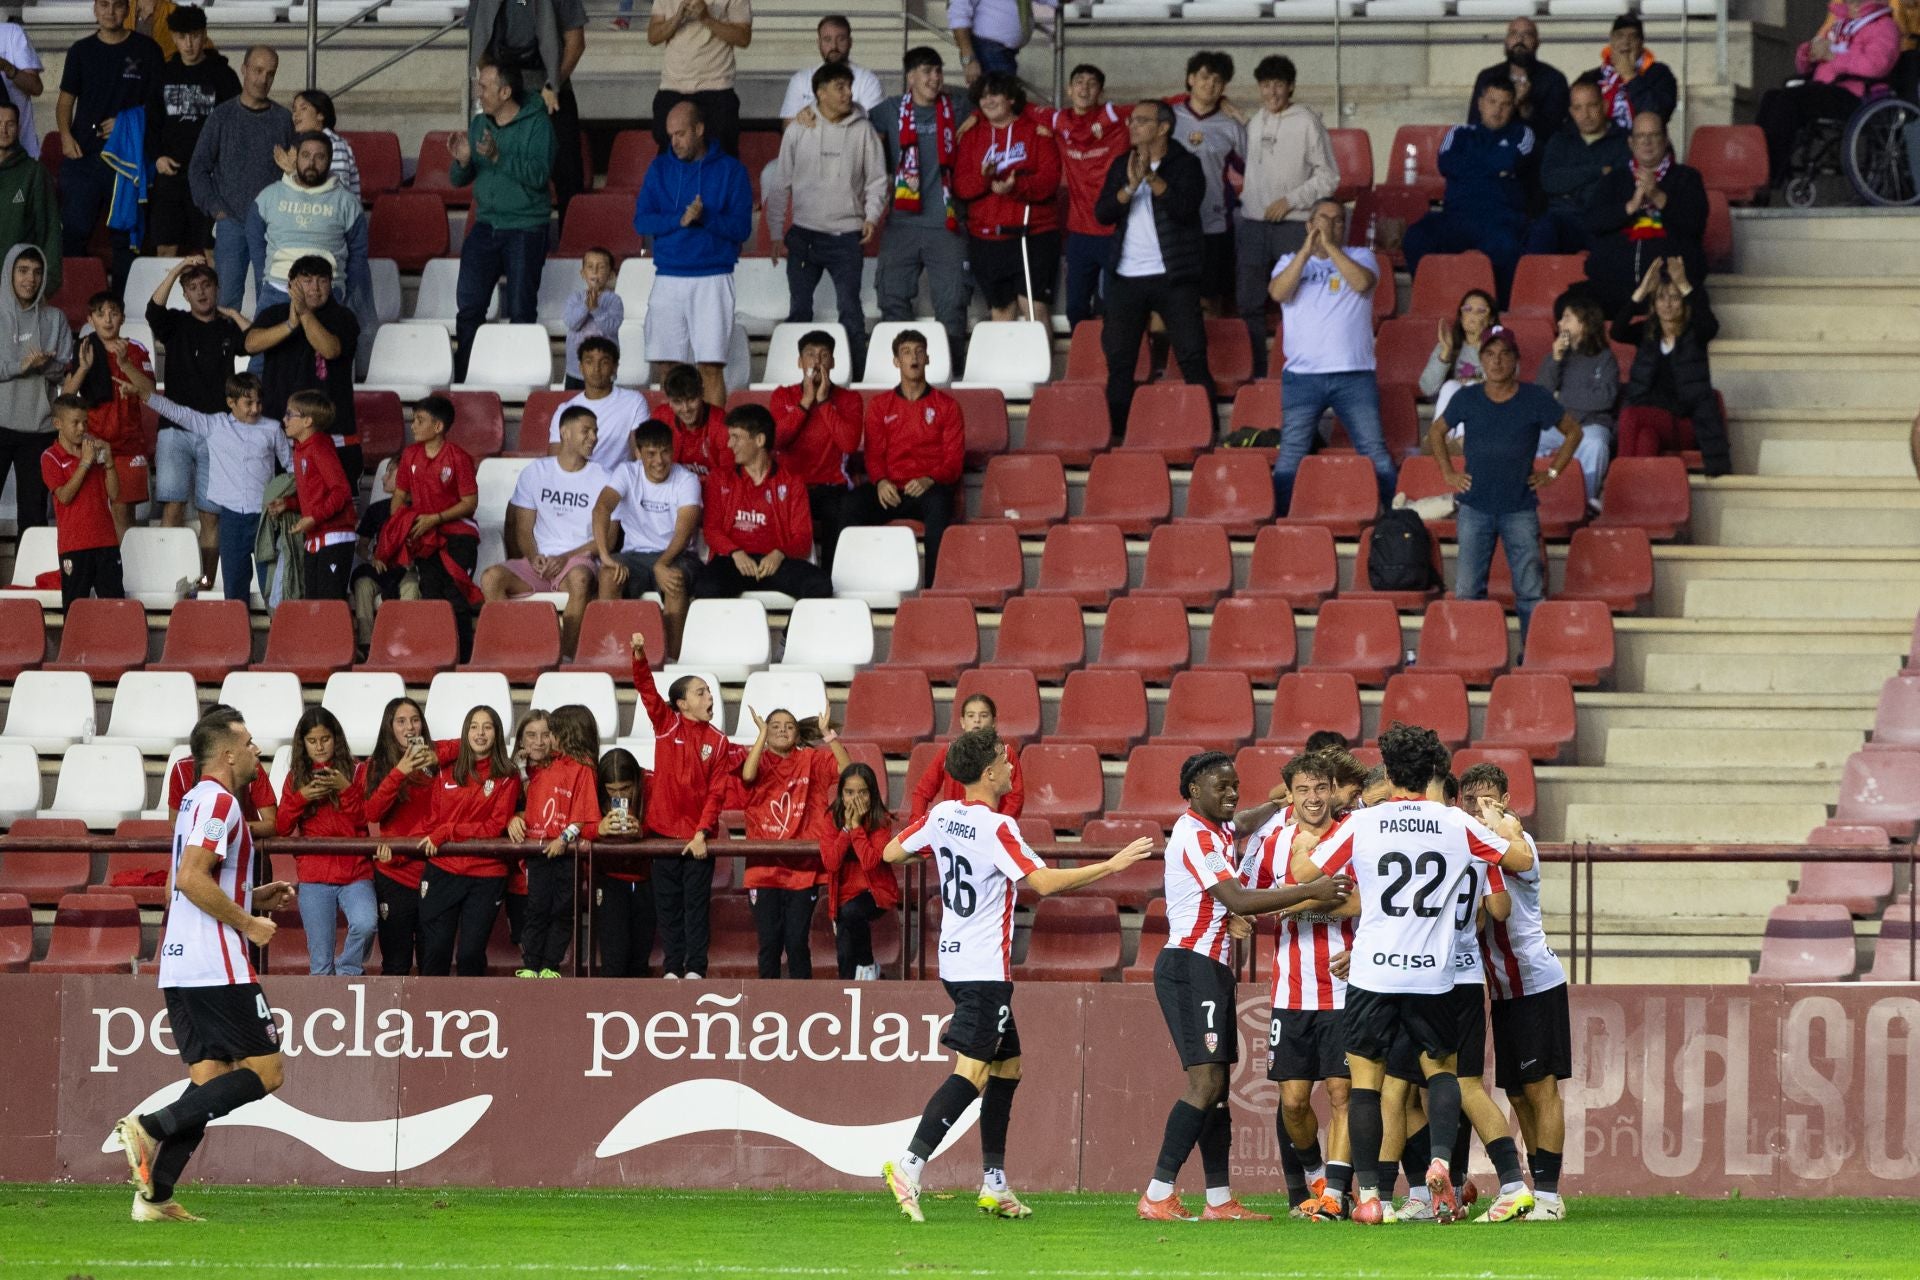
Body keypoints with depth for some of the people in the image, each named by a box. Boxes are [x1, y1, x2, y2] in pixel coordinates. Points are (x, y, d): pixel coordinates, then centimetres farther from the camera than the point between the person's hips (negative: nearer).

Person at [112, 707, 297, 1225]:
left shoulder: (198, 801, 20)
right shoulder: (220, 802, -11)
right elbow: (192, 879, -21)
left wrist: (254, 897, 21)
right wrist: (248, 923, -12)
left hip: (179, 968, 10)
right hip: (217, 968, -10)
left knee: (210, 1078, 8)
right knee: (265, 1071, -6)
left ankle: (155, 1197, 0)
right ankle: (150, 1127, -15)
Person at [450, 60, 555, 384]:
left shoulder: (537, 124, -5)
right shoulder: (478, 124, 11)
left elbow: (539, 174, -18)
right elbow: (459, 180, 14)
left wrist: (498, 157, -26)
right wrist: (462, 162, -9)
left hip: (525, 227, -5)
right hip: (486, 223, 5)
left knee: (521, 310, -1)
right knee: (469, 306, -3)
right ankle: (463, 378, 1)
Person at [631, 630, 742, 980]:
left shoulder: (717, 742, 0)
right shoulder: (666, 725, 1)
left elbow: (717, 792, -4)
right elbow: (647, 690, -10)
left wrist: (702, 833, -14)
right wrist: (639, 656, -28)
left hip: (697, 836, -1)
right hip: (664, 830, 1)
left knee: (696, 902, 2)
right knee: (668, 904, 6)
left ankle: (695, 969, 5)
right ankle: (672, 968, 12)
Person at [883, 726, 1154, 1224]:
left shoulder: (942, 816, 5)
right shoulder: (997, 828, -17)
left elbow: (891, 852, 17)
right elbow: (1044, 881, -24)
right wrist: (1110, 865, -17)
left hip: (953, 959, 9)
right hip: (985, 968, -9)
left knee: (1007, 1064, 16)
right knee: (973, 1071, -14)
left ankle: (994, 1183, 16)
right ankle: (909, 1165, -27)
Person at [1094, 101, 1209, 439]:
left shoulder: (1185, 165, 0)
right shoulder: (1121, 166, 12)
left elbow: (1185, 207, -16)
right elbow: (1102, 212, 0)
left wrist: (1151, 177, -22)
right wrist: (1130, 186, -15)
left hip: (1173, 275, -4)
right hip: (1127, 277, 4)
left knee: (1192, 358, -6)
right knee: (1119, 362, 5)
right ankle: (1116, 434, 11)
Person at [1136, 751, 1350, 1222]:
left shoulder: (1220, 828, 14)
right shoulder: (1194, 837, -16)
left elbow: (1266, 812, 35)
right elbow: (1238, 901, -25)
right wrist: (1310, 892, -27)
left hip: (1213, 970, 10)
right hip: (1191, 966, -10)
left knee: (1216, 1085, 9)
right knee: (1206, 1083, -15)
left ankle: (1219, 1200, 11)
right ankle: (1158, 1196, -17)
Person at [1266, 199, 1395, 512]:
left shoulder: (1360, 257, 9)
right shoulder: (1291, 262, 12)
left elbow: (1362, 282, -13)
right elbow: (1278, 292, -8)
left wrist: (1330, 245, -14)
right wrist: (1307, 250, -13)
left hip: (1354, 374, -1)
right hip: (1302, 375, 1)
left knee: (1376, 452, -2)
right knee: (1290, 456, 0)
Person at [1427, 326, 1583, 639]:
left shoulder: (1536, 399, -2)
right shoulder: (1467, 399, 2)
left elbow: (1572, 431, 11)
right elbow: (1436, 433, 19)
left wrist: (1552, 473, 5)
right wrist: (1448, 473, 10)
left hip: (1520, 509, -1)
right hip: (1475, 508, 1)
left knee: (1531, 591, -1)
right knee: (1467, 591, 1)